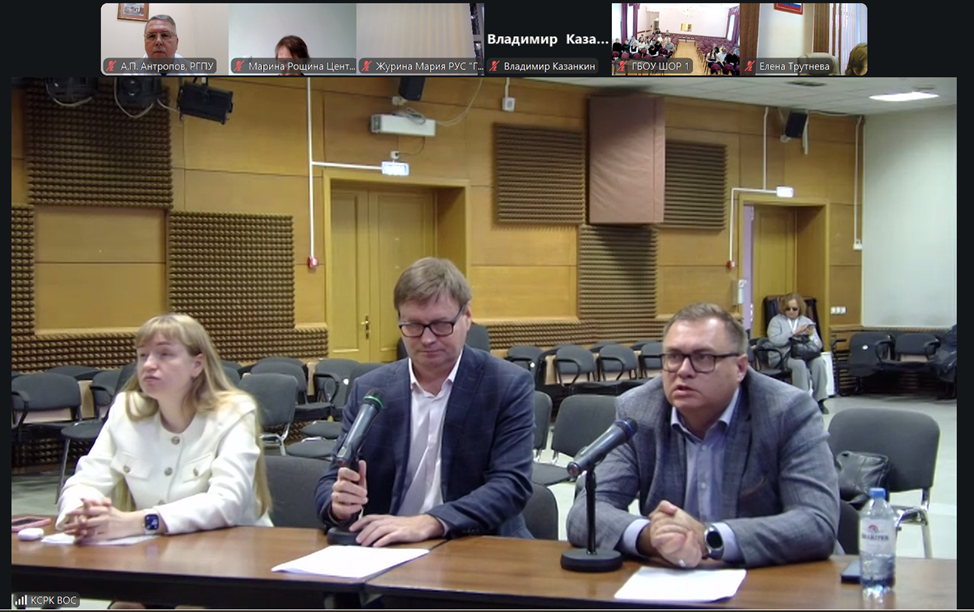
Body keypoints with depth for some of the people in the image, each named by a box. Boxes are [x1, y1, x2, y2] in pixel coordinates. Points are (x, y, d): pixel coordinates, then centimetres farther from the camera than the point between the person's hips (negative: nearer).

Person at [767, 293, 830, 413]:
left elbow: (819, 345, 13)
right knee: (799, 364, -36)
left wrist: (811, 335, -8)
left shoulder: (807, 321, 20)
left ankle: (819, 400, -26)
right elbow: (774, 340, -11)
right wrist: (794, 333, -13)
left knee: (819, 362, -30)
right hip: (784, 355, -3)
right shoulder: (776, 321, 9)